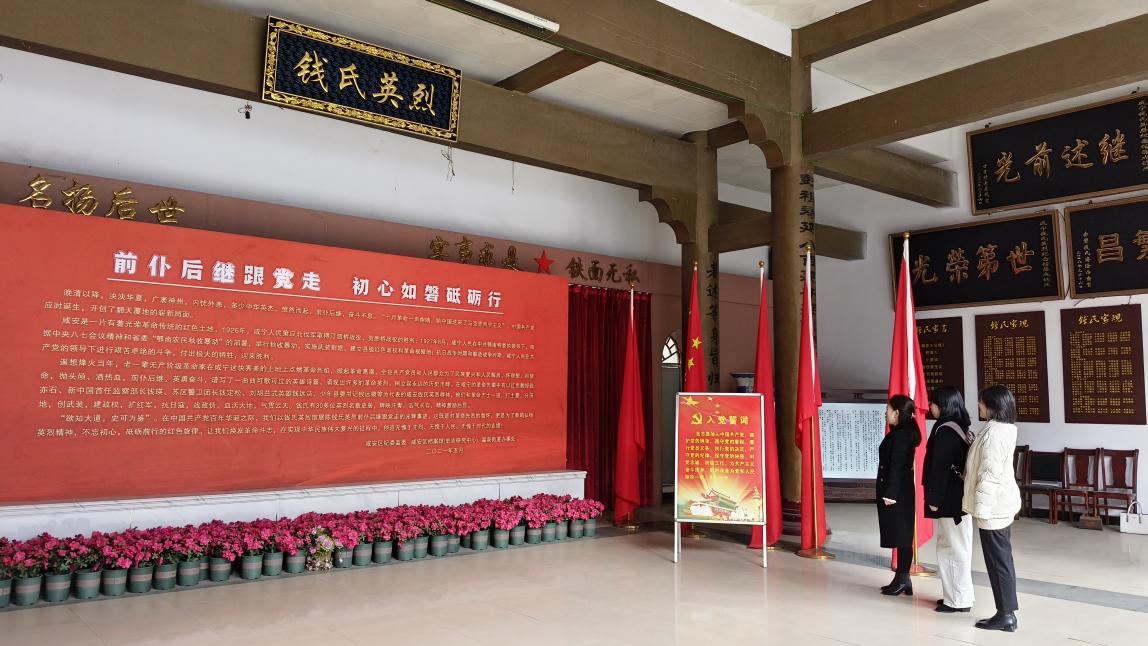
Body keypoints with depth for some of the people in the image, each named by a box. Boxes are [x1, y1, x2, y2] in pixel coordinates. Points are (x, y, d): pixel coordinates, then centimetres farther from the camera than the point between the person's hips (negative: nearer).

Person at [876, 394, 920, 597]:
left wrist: (890, 494, -20)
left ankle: (903, 580, 5)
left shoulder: (900, 435, -17)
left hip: (897, 492, -10)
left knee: (901, 536, -2)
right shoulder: (902, 432, 12)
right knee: (899, 536, 13)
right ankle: (902, 579, 19)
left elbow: (896, 466, -20)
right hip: (899, 491, 10)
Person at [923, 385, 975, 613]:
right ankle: (955, 595, 24)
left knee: (953, 547, -1)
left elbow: (940, 467, -20)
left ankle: (959, 600, 7)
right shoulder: (962, 429, 11)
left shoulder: (945, 431, -18)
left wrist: (934, 499, -15)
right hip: (959, 496, 10)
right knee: (956, 546, 15)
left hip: (950, 498, -10)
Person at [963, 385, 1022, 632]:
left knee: (997, 562, -1)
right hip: (1002, 502, 10)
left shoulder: (993, 433, -21)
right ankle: (1008, 613, 21)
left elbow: (989, 473, -22)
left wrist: (981, 507, -19)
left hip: (993, 505, -10)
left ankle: (1005, 616, 7)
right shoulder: (1004, 429, 10)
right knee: (1003, 559, 14)